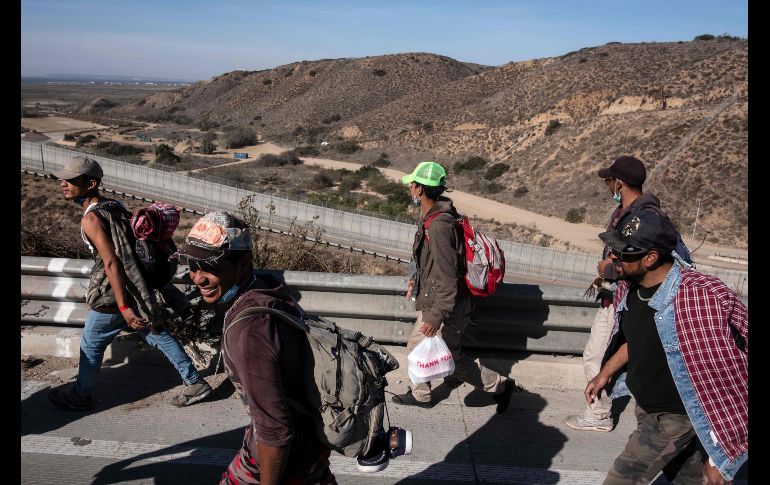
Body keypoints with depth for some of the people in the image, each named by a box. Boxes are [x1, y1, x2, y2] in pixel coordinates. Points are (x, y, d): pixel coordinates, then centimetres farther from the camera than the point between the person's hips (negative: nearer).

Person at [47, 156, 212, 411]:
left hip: (113, 295, -8)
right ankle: (195, 383, 21)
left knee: (90, 345, 15)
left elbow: (111, 263, -25)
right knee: (157, 335, 17)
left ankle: (79, 396, 36)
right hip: (139, 288, 8)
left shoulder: (91, 219, -20)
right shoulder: (115, 205, 5)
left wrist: (123, 307, -26)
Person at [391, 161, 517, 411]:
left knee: (451, 358, 5)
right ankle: (420, 395, 38)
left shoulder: (439, 226, -29)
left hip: (447, 306, -10)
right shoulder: (433, 217, 2)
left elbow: (447, 276, -29)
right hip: (432, 301, 10)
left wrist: (437, 315, -27)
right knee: (416, 345, 20)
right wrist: (418, 279, 30)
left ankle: (500, 385, 22)